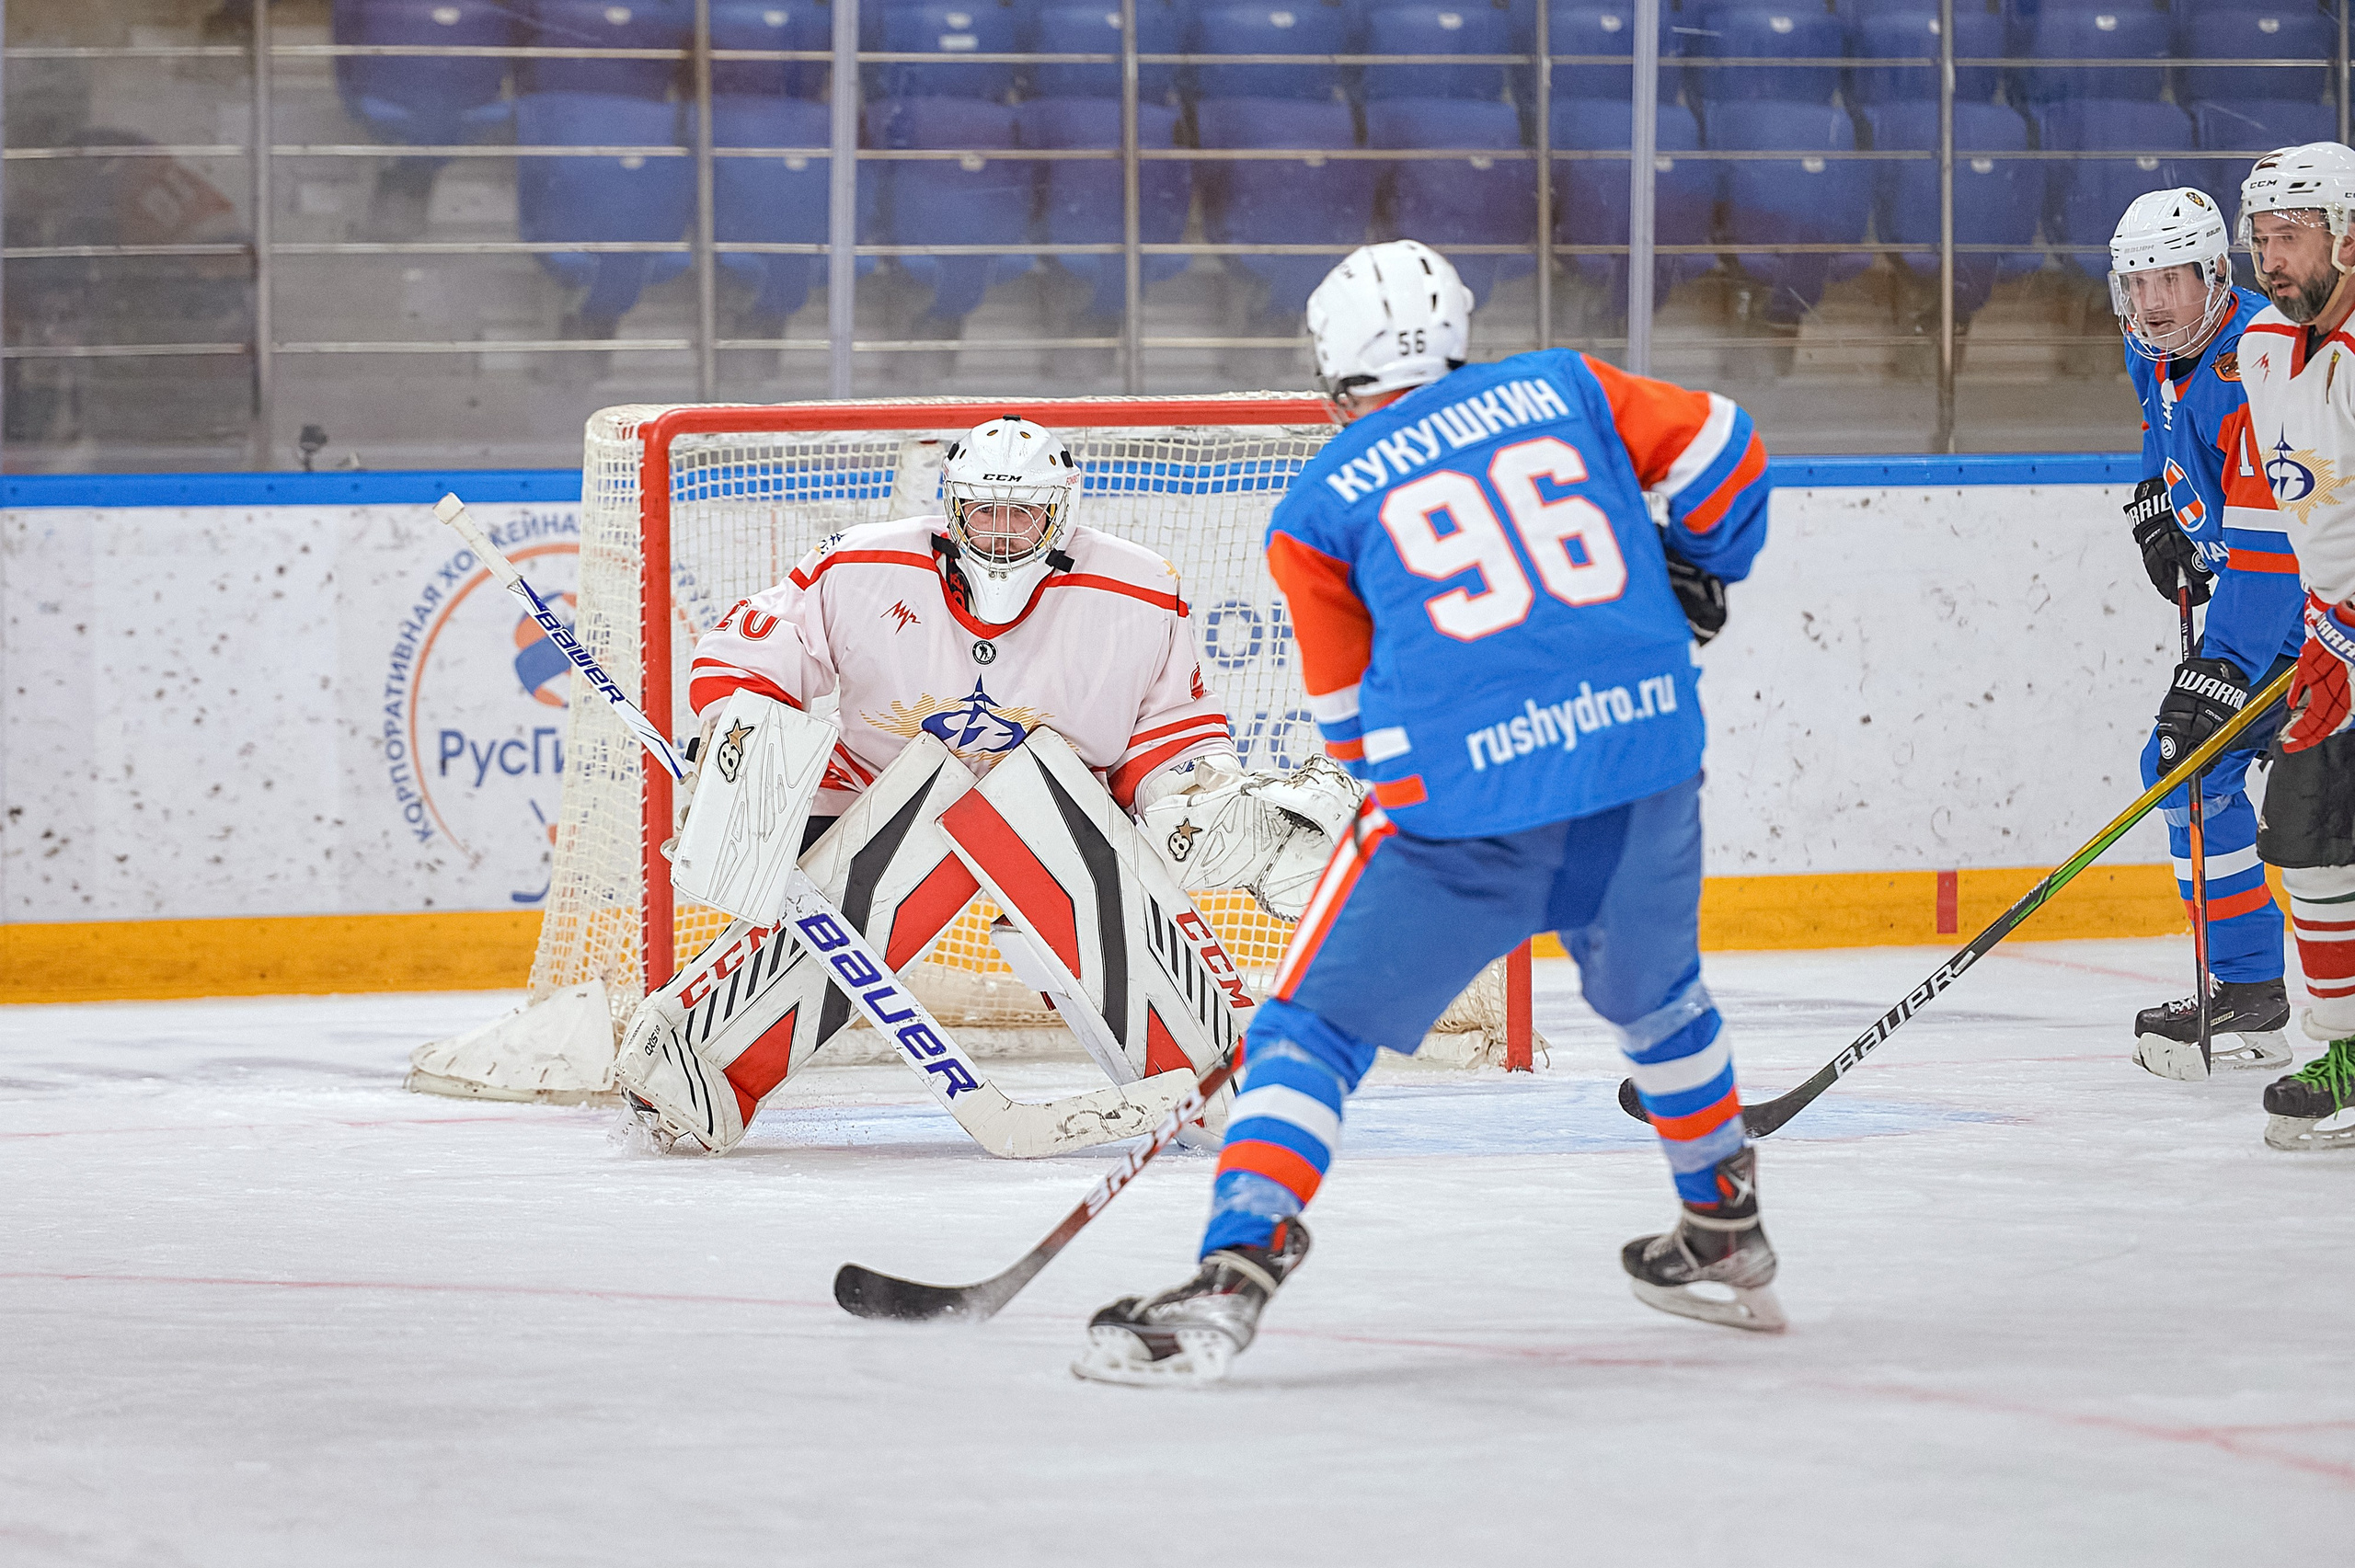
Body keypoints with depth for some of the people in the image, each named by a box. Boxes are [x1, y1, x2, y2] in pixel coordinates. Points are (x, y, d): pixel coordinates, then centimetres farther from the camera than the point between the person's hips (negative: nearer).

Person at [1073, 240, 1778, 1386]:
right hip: (1649, 742, 4)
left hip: (1464, 795, -4)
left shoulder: (1318, 507, 10)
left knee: (1317, 1023, 4)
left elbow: (1351, 721, 14)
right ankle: (1725, 1238, 44)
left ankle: (1232, 1276, -13)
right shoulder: (1560, 388, 16)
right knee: (1651, 990, 31)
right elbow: (1718, 450, 16)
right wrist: (1698, 569, 35)